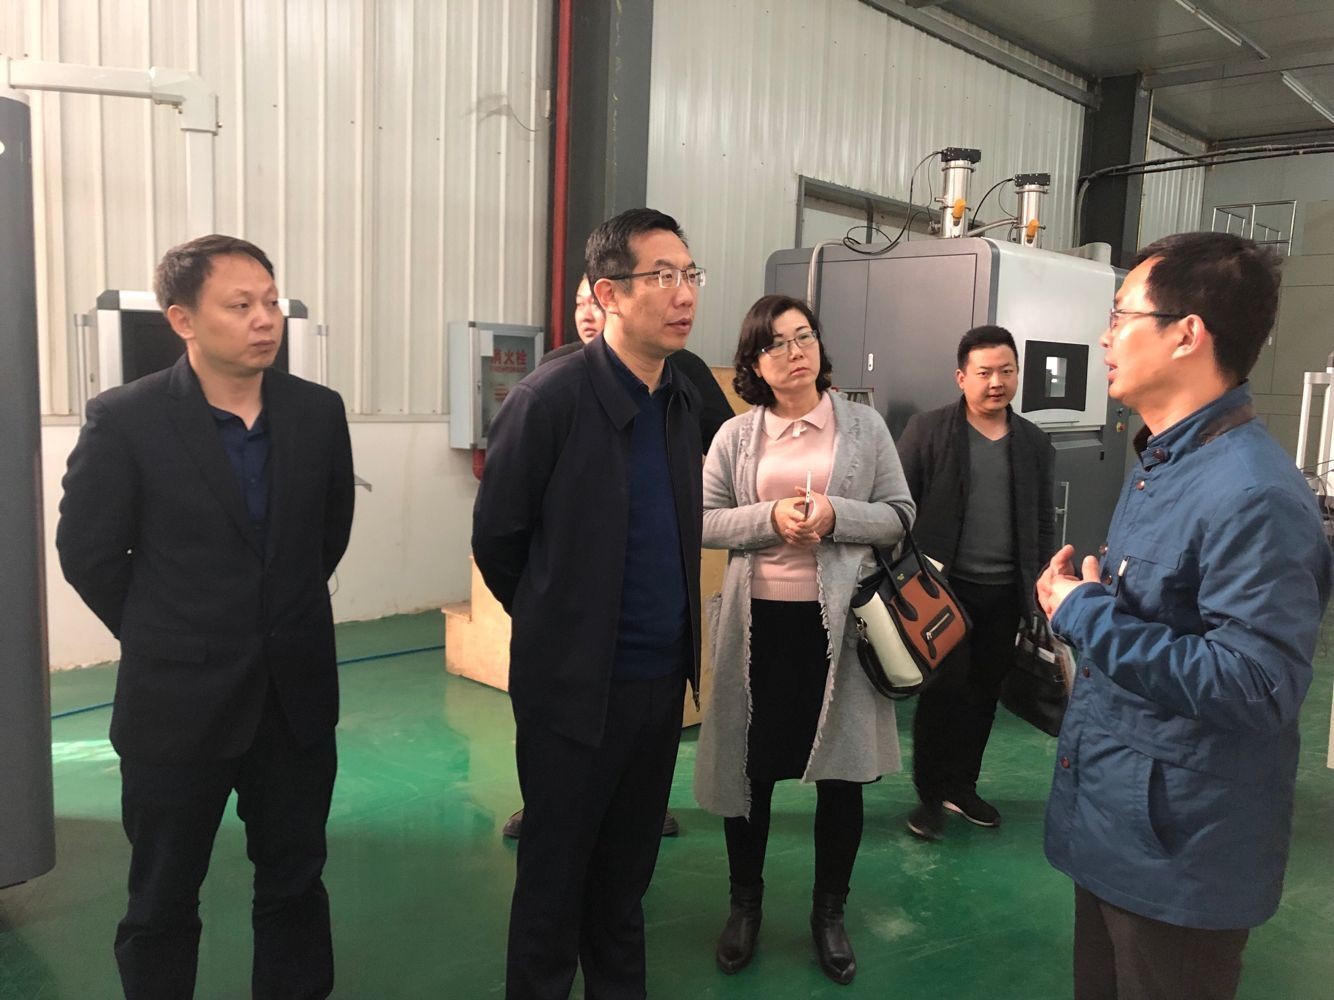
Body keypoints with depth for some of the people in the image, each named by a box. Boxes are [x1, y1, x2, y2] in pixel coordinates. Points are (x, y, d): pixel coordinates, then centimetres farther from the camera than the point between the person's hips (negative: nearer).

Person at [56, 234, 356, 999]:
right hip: (179, 701, -2)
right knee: (164, 901, 15)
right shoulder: (124, 420, -11)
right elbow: (88, 554, -3)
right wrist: (163, 639, 4)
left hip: (296, 694, 3)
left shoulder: (319, 411, -3)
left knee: (295, 886, 16)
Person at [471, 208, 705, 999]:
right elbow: (496, 539, -6)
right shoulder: (549, 400, -16)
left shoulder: (686, 401, 3)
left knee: (627, 873, 20)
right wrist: (556, 628, 7)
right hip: (576, 684, -5)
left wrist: (677, 639, 13)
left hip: (663, 678, 5)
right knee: (555, 877, 12)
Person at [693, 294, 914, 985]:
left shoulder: (864, 426, 3)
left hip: (839, 619, 0)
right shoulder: (735, 436, 3)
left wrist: (834, 516, -16)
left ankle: (829, 912, 30)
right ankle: (745, 903, 32)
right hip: (757, 619, 0)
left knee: (840, 771, 9)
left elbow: (900, 514, 1)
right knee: (750, 767, 10)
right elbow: (703, 520, -1)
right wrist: (771, 517, -17)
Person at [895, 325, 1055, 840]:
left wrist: (1041, 582, 7)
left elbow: (1044, 519, 13)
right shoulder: (927, 430, -5)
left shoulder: (1034, 442, 8)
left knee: (984, 693, 12)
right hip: (945, 587, -4)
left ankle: (962, 785, 28)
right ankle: (931, 794, 14)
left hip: (1005, 593, 4)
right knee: (944, 690, -2)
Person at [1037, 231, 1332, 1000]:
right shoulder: (1162, 464, 9)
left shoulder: (1252, 493, -25)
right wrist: (1082, 599, 2)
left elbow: (1255, 686, -31)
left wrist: (1085, 613, -24)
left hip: (1180, 853, -10)